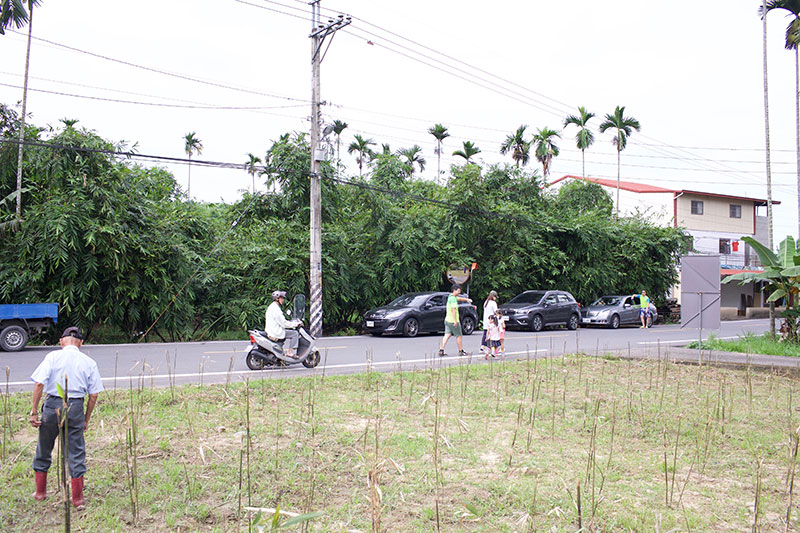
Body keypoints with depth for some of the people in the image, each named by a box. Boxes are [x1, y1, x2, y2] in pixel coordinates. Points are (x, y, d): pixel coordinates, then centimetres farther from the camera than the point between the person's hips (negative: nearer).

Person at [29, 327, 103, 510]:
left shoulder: (53, 356, 0)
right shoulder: (89, 362, 5)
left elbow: (39, 384, -10)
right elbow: (94, 394, 3)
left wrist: (34, 411, -4)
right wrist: (86, 419, 12)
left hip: (53, 405, -1)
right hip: (76, 407, 1)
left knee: (43, 449, 18)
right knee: (76, 453, 8)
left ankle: (40, 492, 32)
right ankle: (78, 499, 13)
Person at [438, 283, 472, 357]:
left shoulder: (451, 297, 12)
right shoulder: (453, 298, -17)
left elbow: (459, 298, 31)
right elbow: (453, 309, -25)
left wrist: (467, 299, 19)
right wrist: (455, 320, -27)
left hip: (447, 320, 9)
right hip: (453, 321, -9)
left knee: (447, 335, 4)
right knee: (458, 336, 5)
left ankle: (441, 350, -3)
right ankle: (461, 351, 15)